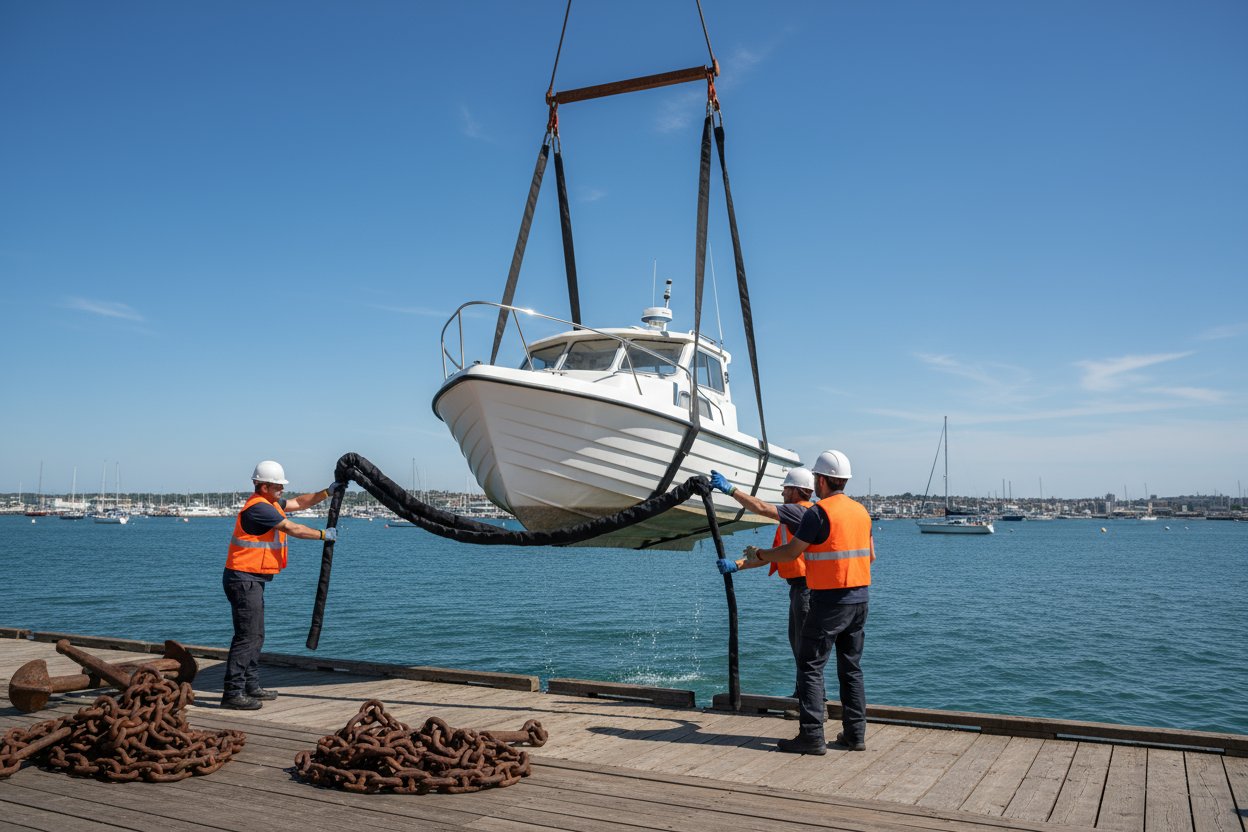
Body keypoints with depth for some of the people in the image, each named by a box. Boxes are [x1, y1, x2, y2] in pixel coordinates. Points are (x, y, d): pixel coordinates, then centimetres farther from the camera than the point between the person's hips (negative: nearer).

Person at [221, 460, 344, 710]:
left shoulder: (269, 503, 13)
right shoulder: (258, 507, -18)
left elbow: (299, 503, 23)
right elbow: (293, 529, -18)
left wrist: (326, 492, 14)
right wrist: (324, 535, -8)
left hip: (253, 580, 11)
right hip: (244, 579, -11)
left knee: (256, 636, 16)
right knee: (246, 636, -11)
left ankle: (251, 687, 24)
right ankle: (232, 693, -8)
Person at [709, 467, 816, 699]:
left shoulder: (803, 511, -14)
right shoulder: (788, 519, 18)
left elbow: (762, 508, -24)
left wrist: (730, 489, -20)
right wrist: (737, 565, 7)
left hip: (807, 586, -11)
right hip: (799, 586, 11)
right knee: (796, 639, 19)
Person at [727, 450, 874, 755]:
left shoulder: (819, 512, -14)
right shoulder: (861, 510, 10)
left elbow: (790, 552, -10)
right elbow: (870, 555, 19)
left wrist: (758, 554, 6)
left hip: (830, 601, -8)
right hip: (859, 598, 8)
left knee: (810, 667, -2)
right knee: (852, 668, 14)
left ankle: (812, 736, -3)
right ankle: (855, 734, 17)